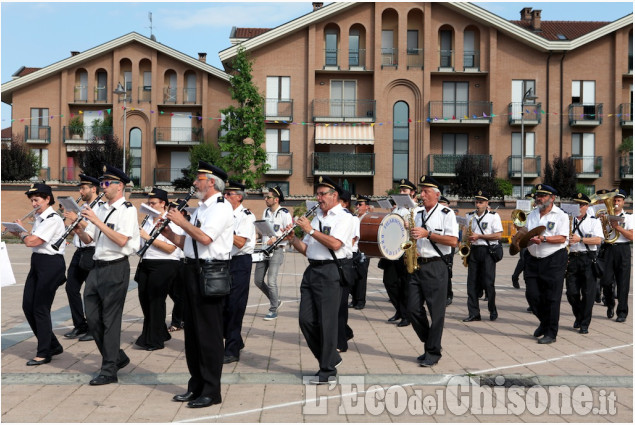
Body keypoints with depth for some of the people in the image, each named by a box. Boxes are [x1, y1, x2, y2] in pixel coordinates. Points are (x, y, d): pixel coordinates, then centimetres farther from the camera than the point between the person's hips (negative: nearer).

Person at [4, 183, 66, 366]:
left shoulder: (53, 219, -16)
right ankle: (53, 345, 22)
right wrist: (20, 233, -4)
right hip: (37, 263, 9)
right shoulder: (39, 218, 13)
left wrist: (21, 232, -2)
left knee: (40, 308, -3)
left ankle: (44, 353, 12)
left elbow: (32, 241, -21)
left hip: (51, 264, -9)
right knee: (28, 306, 10)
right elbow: (31, 240, 13)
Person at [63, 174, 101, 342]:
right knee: (71, 287, 8)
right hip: (79, 252, 9)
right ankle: (80, 326, 18)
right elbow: (76, 232, 19)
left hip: (91, 253, -9)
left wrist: (77, 219, -22)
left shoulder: (101, 208, -9)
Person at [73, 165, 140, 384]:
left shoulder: (127, 210, -9)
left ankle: (109, 370, 7)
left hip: (116, 268, -8)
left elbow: (121, 240, -22)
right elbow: (88, 239, 14)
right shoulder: (100, 209, 14)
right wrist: (78, 229, -7)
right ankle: (117, 357, 26)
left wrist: (97, 221, -23)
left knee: (110, 319, -2)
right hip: (97, 267, 8)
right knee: (92, 318, 10)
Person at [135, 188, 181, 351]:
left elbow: (170, 248, -19)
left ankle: (155, 340, 9)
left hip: (164, 266, -8)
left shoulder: (171, 221, -8)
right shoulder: (148, 221, 16)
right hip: (146, 264, 8)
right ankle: (160, 333, 28)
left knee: (156, 301, -4)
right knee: (145, 299, 11)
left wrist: (148, 237, -19)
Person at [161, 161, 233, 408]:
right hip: (193, 271, 10)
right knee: (192, 330, 14)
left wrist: (181, 222, -13)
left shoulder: (221, 207, -10)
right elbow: (186, 243, 19)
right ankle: (196, 385, 25)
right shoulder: (200, 209, 19)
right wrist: (167, 232, 5)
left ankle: (211, 391, 5)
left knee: (209, 332, -4)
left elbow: (205, 237, -24)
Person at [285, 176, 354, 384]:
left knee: (327, 322, -3)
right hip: (311, 270, 8)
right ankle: (330, 357, 22)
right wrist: (293, 239, 0)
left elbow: (335, 244, -20)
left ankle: (328, 371, 8)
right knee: (306, 320, 5)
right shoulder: (316, 217, 19)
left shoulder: (343, 217, -4)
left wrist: (310, 230, -16)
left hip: (330, 272, -8)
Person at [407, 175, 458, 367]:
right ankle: (429, 343, 21)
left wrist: (427, 234, -17)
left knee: (436, 311, -2)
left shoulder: (446, 213, -3)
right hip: (417, 265, 6)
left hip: (436, 266, -6)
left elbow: (453, 240, -13)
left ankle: (433, 352, 8)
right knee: (413, 308, 3)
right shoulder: (418, 214, 17)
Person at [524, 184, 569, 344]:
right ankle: (544, 322, 30)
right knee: (532, 295, 5)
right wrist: (525, 239, -6)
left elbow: (562, 238, -12)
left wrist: (543, 238, -22)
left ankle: (551, 333, 8)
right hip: (533, 259, 6)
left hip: (554, 260, -5)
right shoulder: (532, 214, 15)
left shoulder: (560, 215, -3)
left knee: (552, 298, -2)